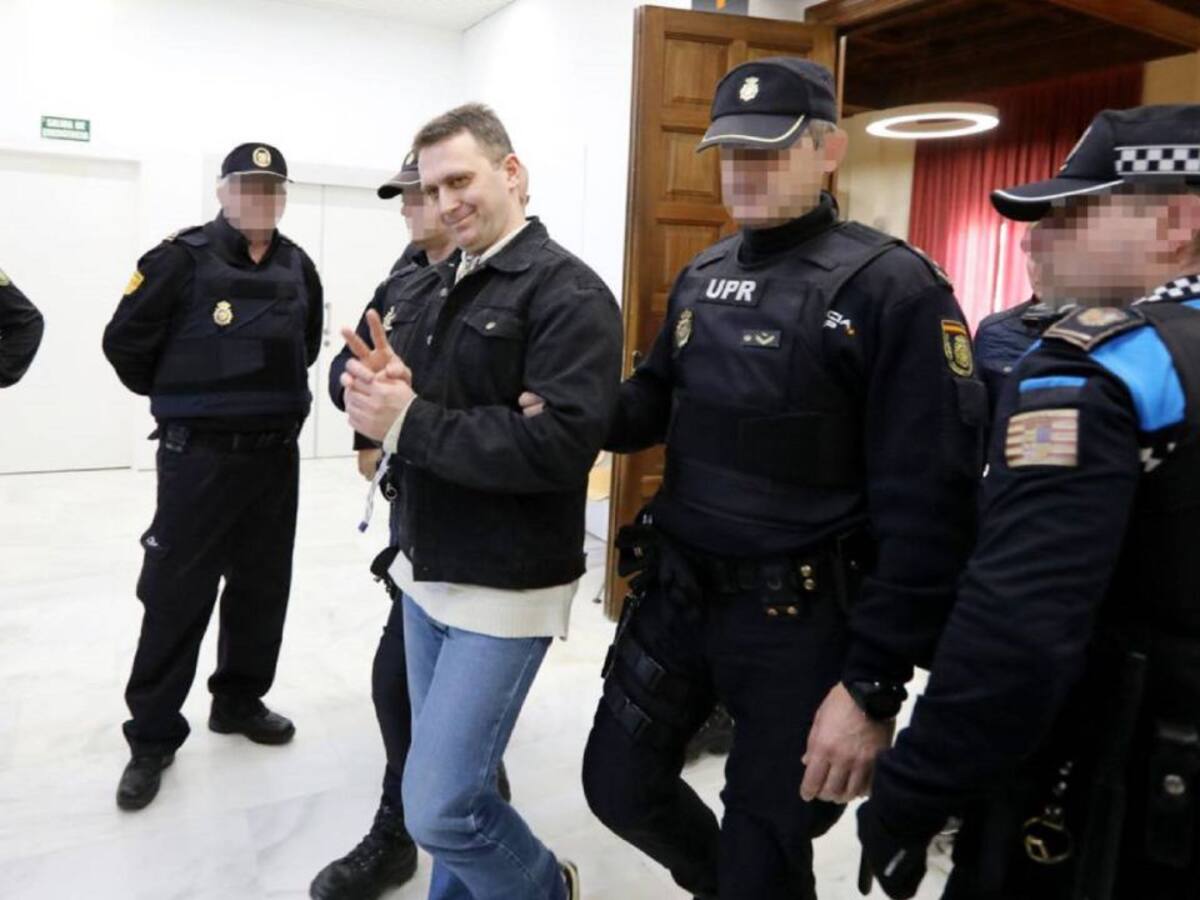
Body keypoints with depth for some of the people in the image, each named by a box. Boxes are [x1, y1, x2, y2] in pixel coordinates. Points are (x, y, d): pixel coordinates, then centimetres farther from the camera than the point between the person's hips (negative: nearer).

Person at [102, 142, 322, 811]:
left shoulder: (300, 269, 7)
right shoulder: (183, 258, -10)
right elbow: (126, 342, -5)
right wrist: (182, 398, 6)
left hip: (277, 455, 5)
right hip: (198, 455, -5)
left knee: (262, 589, 13)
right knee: (176, 596, 0)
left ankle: (238, 701, 32)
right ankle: (153, 737, 14)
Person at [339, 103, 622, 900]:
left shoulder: (567, 292, -14)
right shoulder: (433, 287, 11)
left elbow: (561, 444, -26)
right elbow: (405, 399, 11)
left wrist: (409, 423, -21)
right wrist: (379, 391, -13)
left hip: (505, 588, -7)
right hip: (427, 572, 8)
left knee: (440, 806, -2)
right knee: (456, 780, 20)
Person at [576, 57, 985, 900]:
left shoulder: (894, 288, -15)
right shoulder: (704, 276, 8)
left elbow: (927, 508, -18)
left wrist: (875, 683, -19)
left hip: (799, 618, -6)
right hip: (675, 590, 7)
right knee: (619, 784, 20)